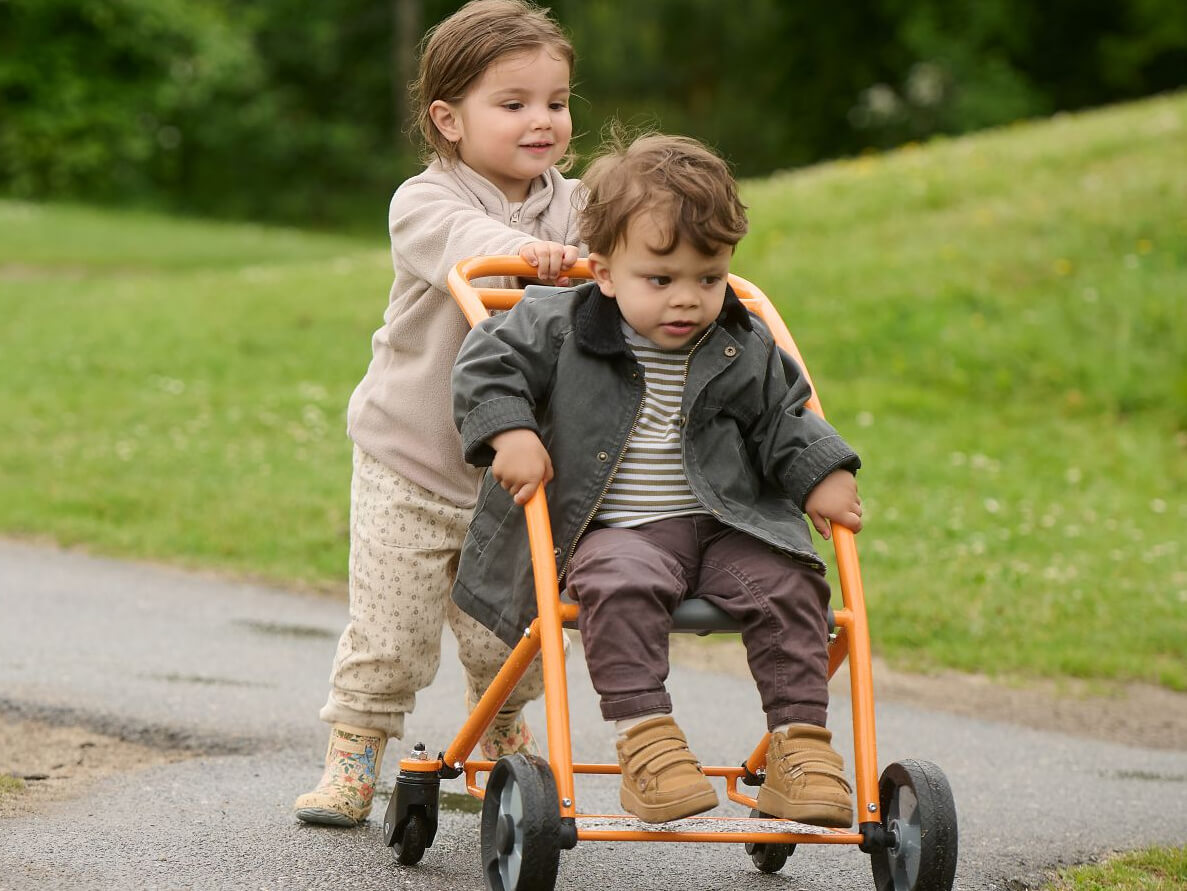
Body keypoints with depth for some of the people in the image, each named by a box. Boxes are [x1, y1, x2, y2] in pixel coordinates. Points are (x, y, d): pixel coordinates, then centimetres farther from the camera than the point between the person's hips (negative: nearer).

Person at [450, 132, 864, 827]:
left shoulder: (746, 351, 7)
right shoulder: (561, 331, -1)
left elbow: (780, 422, 17)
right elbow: (488, 362, 2)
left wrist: (820, 477, 1)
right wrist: (509, 432, -13)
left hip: (726, 526, 3)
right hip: (615, 531, -3)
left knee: (786, 586, -24)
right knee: (620, 587, -36)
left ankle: (800, 740, -18)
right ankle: (645, 736, -37)